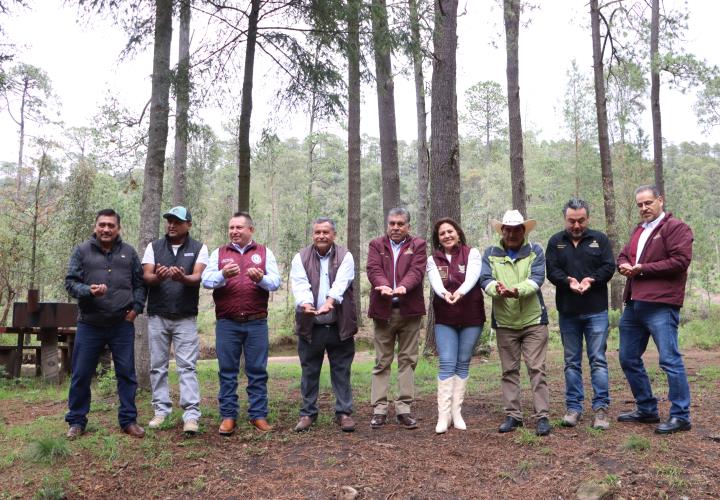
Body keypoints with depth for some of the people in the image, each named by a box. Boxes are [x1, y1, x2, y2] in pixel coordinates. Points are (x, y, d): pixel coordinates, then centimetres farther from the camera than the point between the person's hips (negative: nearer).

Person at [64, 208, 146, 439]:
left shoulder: (129, 252, 8)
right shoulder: (82, 251, 3)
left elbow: (139, 283, 11)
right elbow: (70, 282, 0)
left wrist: (136, 307, -1)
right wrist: (89, 290, -19)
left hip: (122, 325, 1)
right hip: (89, 325, -1)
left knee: (127, 374, 5)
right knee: (81, 375, 6)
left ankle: (128, 420, 16)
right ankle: (76, 421, 21)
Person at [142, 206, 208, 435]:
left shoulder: (199, 249, 3)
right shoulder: (154, 247, 8)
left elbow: (198, 277, -12)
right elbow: (146, 276, -3)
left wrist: (182, 278, -34)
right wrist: (158, 277, -27)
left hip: (186, 318, -2)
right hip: (157, 316, 3)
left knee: (187, 366, -5)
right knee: (158, 365, 7)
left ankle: (191, 415, -7)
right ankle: (161, 410, 17)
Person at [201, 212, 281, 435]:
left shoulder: (264, 253, 10)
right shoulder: (218, 253, 11)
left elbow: (276, 282, -1)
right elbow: (206, 280, -3)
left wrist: (261, 279, -22)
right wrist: (223, 275, -22)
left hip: (257, 322, 0)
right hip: (227, 323, 0)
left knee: (257, 371, 4)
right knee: (227, 371, 4)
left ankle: (258, 415, 12)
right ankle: (228, 416, 13)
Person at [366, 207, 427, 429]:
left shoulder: (418, 245, 7)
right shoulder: (376, 245, 10)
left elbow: (417, 270, -10)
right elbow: (374, 269, -6)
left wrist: (403, 286, -30)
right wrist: (384, 286, -28)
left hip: (409, 310, 0)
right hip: (383, 310, 1)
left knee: (407, 360, 4)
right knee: (382, 362, 5)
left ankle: (404, 409, 10)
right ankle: (379, 410, 9)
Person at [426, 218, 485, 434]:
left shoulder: (472, 253, 1)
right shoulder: (433, 260, 5)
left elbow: (472, 277, -17)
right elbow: (435, 282, -13)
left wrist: (459, 292, -38)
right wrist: (445, 293, -37)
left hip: (471, 316, 0)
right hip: (445, 318, 0)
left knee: (463, 364, 6)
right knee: (447, 364, -6)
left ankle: (457, 412, 12)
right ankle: (443, 414, -5)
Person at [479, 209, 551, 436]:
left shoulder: (535, 251, 1)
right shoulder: (490, 253, 5)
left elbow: (536, 279, -14)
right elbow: (485, 279, -8)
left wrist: (517, 291, -33)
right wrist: (497, 289, -31)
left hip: (533, 320, -2)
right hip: (504, 322, 2)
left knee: (537, 369, -2)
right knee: (509, 371, 9)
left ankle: (542, 416, 3)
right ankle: (513, 415, 17)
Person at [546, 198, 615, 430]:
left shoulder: (600, 239, 5)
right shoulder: (555, 242, 8)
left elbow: (609, 267, -3)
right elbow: (551, 271, -2)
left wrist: (591, 280, -21)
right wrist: (569, 282, -22)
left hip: (596, 311, -1)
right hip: (567, 311, 2)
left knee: (598, 360, -1)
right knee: (571, 362, 8)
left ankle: (600, 408, 5)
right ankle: (573, 407, 15)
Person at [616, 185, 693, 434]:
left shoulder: (676, 227, -4)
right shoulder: (639, 230, 22)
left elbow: (680, 260, -15)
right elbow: (623, 255, 25)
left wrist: (644, 268, -13)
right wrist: (624, 265, 1)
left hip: (661, 305, -9)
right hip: (633, 305, 9)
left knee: (670, 360, -6)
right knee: (628, 359, 13)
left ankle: (680, 416, 4)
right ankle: (646, 410, 25)